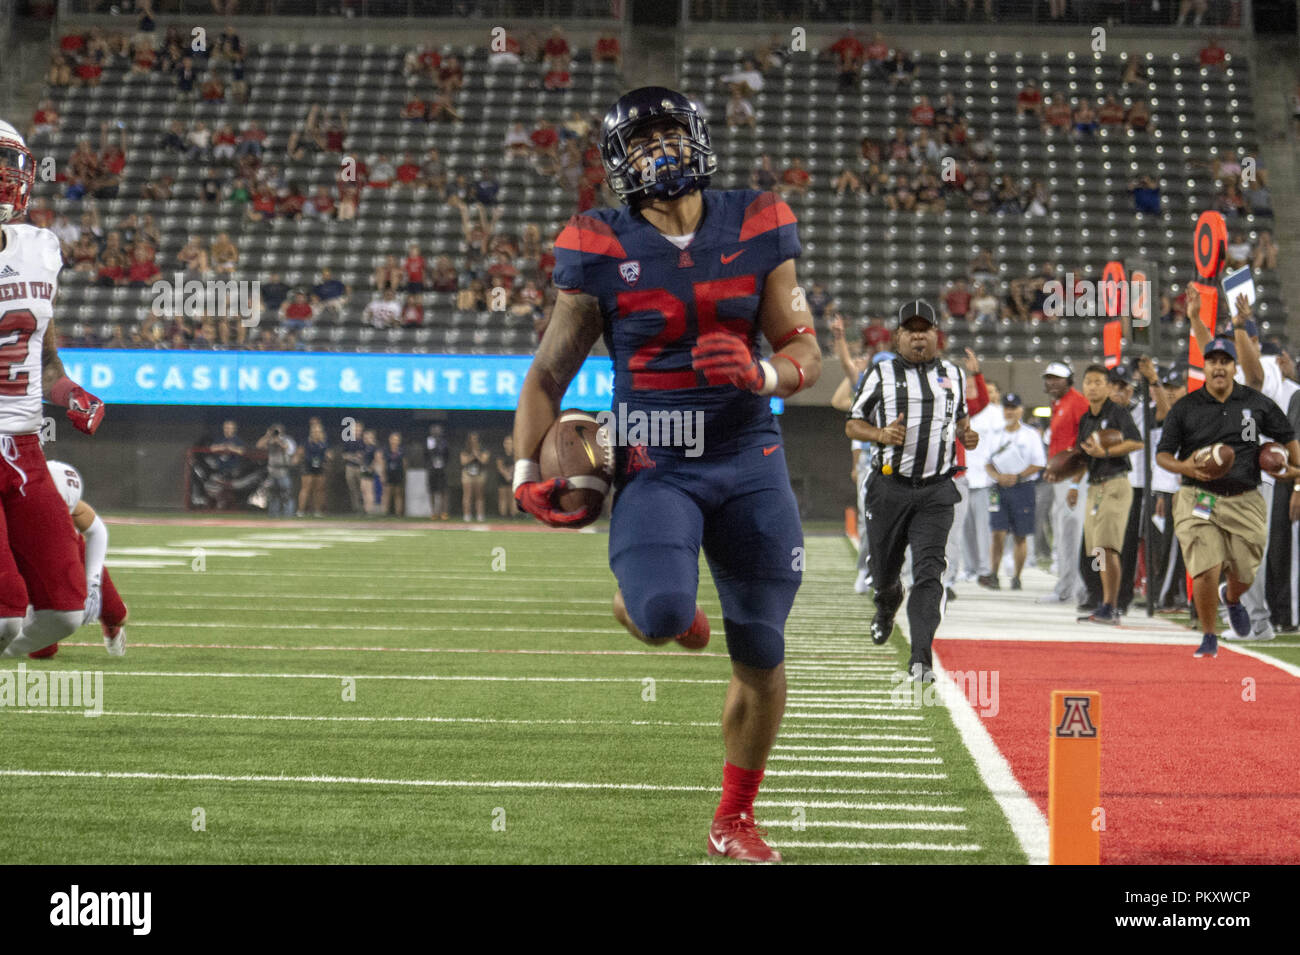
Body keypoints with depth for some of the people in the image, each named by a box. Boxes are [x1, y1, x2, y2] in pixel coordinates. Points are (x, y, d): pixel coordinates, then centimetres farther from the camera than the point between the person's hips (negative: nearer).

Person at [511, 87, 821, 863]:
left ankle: (735, 819, 29)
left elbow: (806, 353, 4)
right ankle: (646, 605, 13)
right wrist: (528, 470, -7)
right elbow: (550, 372, 4)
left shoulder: (756, 233, 0)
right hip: (655, 467, -2)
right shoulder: (604, 252, -4)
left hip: (749, 461, 2)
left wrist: (763, 375, -18)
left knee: (762, 657, 8)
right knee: (662, 614, -28)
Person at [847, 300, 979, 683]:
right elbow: (852, 425, 6)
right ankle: (888, 603, 48)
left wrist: (967, 435, 4)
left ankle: (921, 658, -17)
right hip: (890, 489, 0)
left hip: (936, 493, 0)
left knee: (929, 573, -13)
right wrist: (880, 434, -15)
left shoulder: (954, 375, 12)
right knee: (883, 570, 11)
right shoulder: (882, 375, 4)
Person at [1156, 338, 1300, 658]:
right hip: (1198, 499, -2)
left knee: (1244, 574, 7)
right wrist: (1184, 467, -16)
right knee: (1206, 570, -16)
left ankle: (1231, 598, 45)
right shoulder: (1185, 408, 1)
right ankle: (1209, 637, 3)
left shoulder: (1257, 403, 6)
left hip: (1245, 502, 2)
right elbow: (1163, 454, 5)